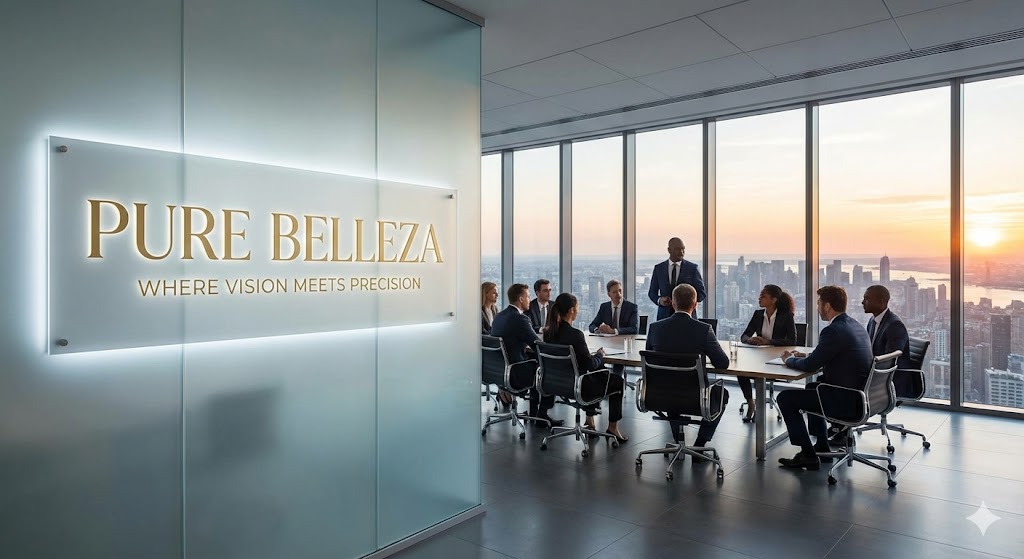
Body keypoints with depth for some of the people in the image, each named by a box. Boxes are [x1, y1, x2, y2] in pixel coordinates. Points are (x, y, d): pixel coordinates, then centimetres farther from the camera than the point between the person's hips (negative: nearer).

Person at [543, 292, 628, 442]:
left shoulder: (548, 332, -5)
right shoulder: (575, 334, -27)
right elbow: (590, 364, -19)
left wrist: (593, 356, 11)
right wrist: (600, 355, 0)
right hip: (577, 386, -7)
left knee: (596, 375, 35)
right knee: (618, 382, 17)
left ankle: (590, 420, 37)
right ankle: (612, 427, 25)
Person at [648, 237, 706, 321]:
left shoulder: (692, 268, 0)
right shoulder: (658, 268, 5)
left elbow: (702, 293, 2)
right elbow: (652, 292, 10)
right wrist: (659, 300, -12)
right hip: (665, 315, 1)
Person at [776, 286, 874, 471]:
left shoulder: (834, 331, -22)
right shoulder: (855, 325, 8)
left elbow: (810, 366, -16)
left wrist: (789, 359, 2)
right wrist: (805, 356, 15)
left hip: (846, 400, -10)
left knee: (785, 398, -1)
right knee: (812, 387, 32)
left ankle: (808, 455, 6)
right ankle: (822, 447, 36)